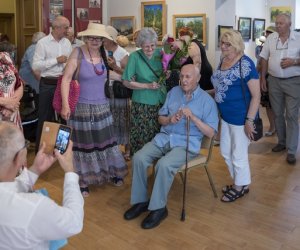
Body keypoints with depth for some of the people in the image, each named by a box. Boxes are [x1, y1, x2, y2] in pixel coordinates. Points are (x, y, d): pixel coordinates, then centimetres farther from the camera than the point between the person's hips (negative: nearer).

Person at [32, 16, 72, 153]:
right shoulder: (42, 43, -8)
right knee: (45, 117, 5)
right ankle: (40, 149, 18)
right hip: (48, 85, -5)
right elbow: (35, 65, -15)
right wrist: (56, 60, -17)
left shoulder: (67, 42, 8)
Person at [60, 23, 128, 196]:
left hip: (102, 106, 5)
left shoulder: (104, 54, 3)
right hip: (82, 107, -4)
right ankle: (83, 181, 22)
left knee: (105, 140, 15)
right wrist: (65, 104, -24)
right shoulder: (78, 53, -12)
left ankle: (111, 172, 34)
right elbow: (66, 79, -17)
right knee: (84, 143, 7)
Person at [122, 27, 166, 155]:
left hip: (161, 102, 3)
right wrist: (147, 85, -14)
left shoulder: (160, 53, 3)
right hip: (142, 105, -3)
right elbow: (127, 82, -6)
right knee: (141, 139, 3)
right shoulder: (135, 56, -7)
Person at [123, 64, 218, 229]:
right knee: (139, 158, -19)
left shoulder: (207, 100, -1)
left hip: (187, 143, -5)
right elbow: (160, 118, 15)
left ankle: (158, 208, -14)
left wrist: (193, 117, -17)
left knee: (164, 164, -33)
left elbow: (210, 133, -6)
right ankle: (140, 201, -4)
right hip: (164, 137, 5)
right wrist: (170, 119, -8)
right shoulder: (173, 92, 12)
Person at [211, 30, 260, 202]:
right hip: (226, 116, 9)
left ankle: (241, 187, 30)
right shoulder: (223, 61, 5)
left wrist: (249, 120, -22)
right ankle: (239, 182, 39)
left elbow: (256, 95, -20)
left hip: (241, 118, -8)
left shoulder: (245, 64, -19)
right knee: (226, 152, 19)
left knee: (238, 155, 7)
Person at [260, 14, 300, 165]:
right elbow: (264, 59, 9)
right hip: (274, 80, 4)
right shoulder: (270, 38, 4)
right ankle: (282, 142, 30)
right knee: (277, 113, 13)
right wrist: (262, 78, 5)